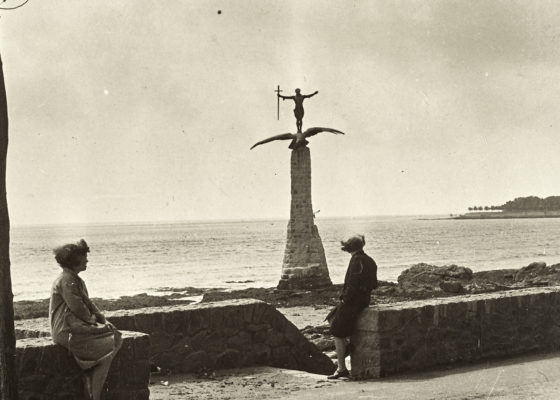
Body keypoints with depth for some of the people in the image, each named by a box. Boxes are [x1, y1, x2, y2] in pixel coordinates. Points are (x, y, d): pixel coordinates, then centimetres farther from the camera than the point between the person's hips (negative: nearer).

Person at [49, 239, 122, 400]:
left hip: (78, 328, 10)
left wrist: (103, 320, 7)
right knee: (109, 346, -14)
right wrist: (92, 319, -1)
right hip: (67, 332, -10)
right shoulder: (66, 281, -15)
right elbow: (78, 308, -19)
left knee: (115, 335, -2)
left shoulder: (76, 280, 19)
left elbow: (88, 303, 21)